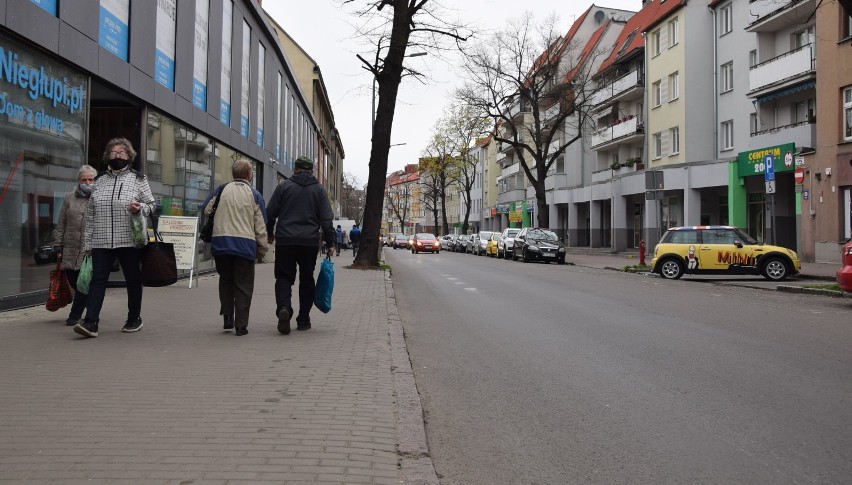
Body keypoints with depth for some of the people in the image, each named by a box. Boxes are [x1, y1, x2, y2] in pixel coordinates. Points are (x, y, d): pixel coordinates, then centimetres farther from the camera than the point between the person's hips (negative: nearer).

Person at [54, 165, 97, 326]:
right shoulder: (69, 198, 13)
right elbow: (61, 225, 14)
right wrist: (58, 247, 8)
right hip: (70, 250, 4)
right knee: (73, 282, 6)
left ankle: (75, 316, 5)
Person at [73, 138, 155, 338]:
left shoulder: (138, 179, 5)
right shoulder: (99, 180, 13)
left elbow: (150, 205, 6)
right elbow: (89, 214, 14)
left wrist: (140, 209, -18)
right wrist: (87, 242, 10)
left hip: (129, 240, -2)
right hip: (101, 241, 2)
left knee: (133, 280, 7)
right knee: (97, 280, -5)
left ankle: (134, 319, 22)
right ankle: (90, 322, -8)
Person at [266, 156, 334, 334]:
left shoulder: (284, 186, 3)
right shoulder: (318, 189, 4)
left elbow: (271, 213, 5)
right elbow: (326, 219, 0)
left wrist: (270, 233, 21)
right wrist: (330, 243, 4)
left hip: (285, 241, -1)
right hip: (310, 242, 1)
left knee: (284, 277, 5)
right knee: (307, 279, 12)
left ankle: (283, 308, -22)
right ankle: (303, 320, 15)